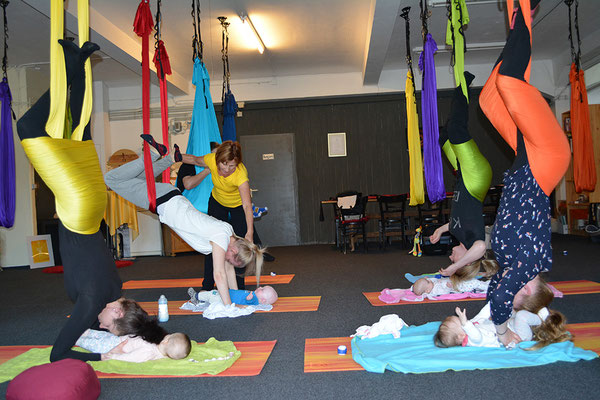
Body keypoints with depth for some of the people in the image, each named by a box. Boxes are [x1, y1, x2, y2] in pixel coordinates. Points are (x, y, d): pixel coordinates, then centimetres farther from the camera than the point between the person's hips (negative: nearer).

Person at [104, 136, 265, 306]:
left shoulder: (230, 235, -8)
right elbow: (219, 274, -31)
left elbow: (228, 268, 3)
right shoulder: (222, 237, -29)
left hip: (172, 199, 6)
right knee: (111, 179, 7)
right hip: (161, 201, -6)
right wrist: (228, 307, -30)